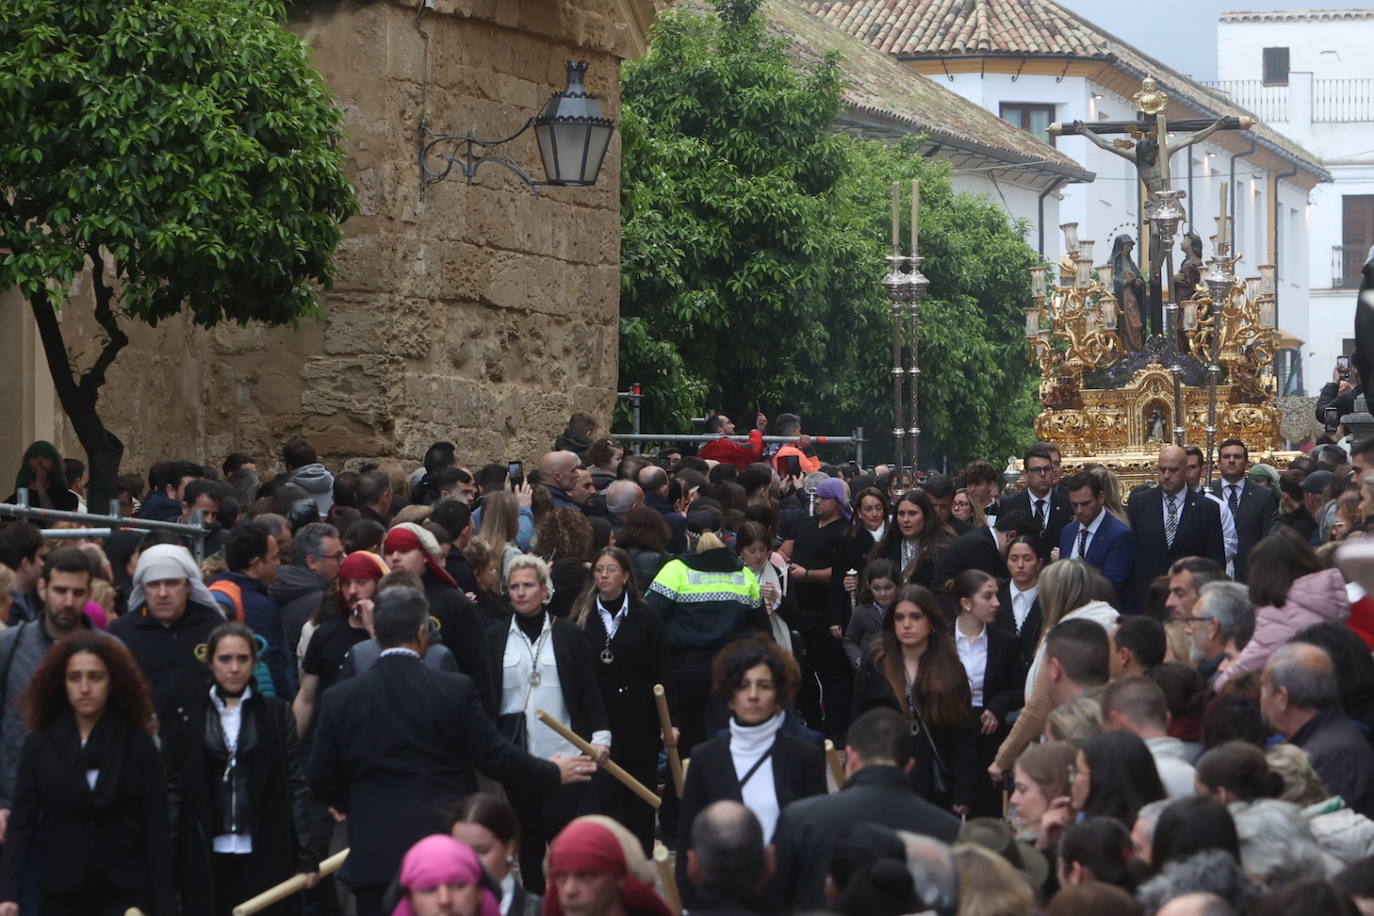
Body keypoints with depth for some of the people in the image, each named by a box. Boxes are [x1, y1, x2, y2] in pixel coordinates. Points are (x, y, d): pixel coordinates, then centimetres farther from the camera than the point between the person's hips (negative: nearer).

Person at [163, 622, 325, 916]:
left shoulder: (276, 715, 5)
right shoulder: (188, 719, 6)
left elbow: (297, 786, 2)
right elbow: (172, 790, 2)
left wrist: (308, 854, -5)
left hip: (264, 857, -1)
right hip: (207, 858, 1)